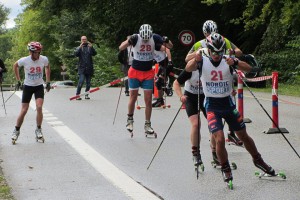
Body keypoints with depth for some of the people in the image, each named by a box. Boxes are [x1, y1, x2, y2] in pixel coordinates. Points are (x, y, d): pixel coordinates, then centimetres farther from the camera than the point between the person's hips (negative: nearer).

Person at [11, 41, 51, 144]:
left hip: (39, 86, 1)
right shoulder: (24, 60, -19)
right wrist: (18, 80, 6)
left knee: (39, 107, -17)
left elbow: (47, 68, 8)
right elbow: (15, 66, 3)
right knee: (24, 110, -1)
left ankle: (38, 130, 0)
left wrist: (48, 82, 8)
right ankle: (16, 131, 16)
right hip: (28, 86, -1)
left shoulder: (44, 59, -15)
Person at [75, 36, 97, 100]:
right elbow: (76, 54, -8)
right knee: (81, 81, -14)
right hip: (82, 68, -2)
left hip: (89, 68, 2)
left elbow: (94, 53, -5)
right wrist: (80, 47, -22)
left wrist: (91, 47, -22)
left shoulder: (90, 47, 11)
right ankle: (77, 94, -11)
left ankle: (86, 94, 14)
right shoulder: (79, 48, 10)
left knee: (88, 82, 5)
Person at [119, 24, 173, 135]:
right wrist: (129, 41, -46)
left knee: (148, 100, 0)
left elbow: (170, 47, -5)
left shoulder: (154, 38, -12)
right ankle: (130, 120, 26)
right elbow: (121, 48, -27)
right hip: (135, 72, -1)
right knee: (133, 98, 5)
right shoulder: (136, 38, -18)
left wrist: (166, 41, -27)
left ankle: (147, 125, 7)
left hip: (148, 73, 2)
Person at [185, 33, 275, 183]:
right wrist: (196, 59, -48)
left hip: (228, 103, 2)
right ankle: (225, 169, 4)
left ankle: (258, 160, 34)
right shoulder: (203, 61, -7)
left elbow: (248, 69, -19)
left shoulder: (228, 60, -5)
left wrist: (235, 62, -38)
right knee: (219, 139, -16)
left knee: (244, 136, 11)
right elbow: (188, 69, -26)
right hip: (212, 105, -2)